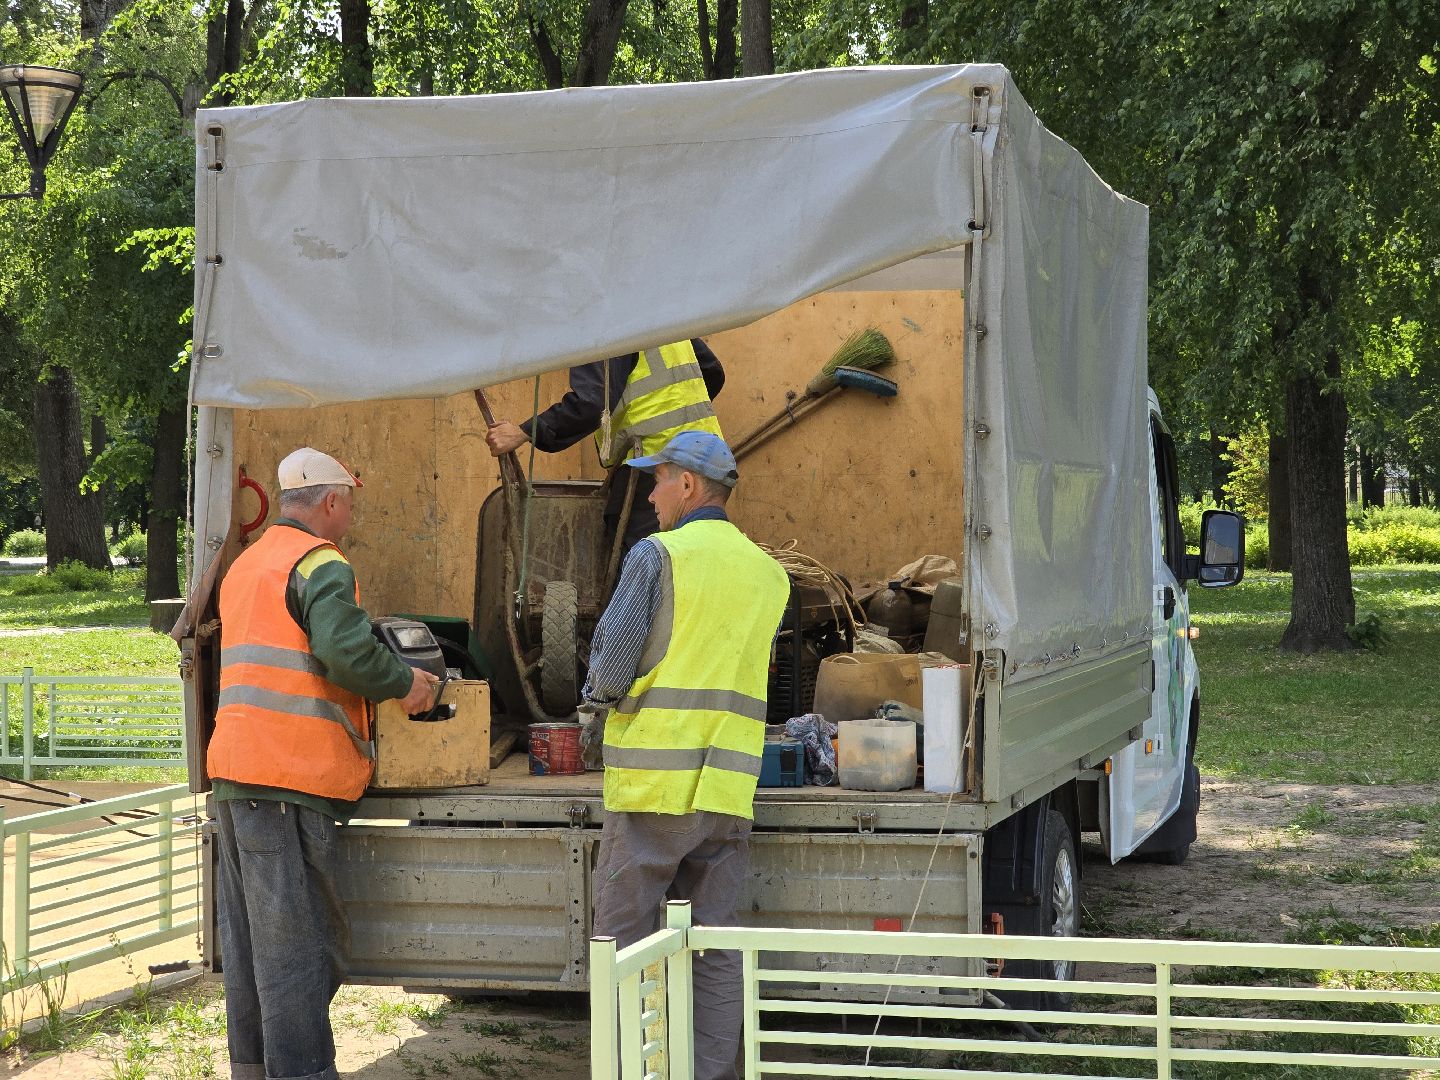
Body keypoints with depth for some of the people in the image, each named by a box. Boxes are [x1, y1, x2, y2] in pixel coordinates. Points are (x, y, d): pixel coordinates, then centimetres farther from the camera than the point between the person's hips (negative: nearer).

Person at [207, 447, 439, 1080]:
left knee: (248, 934, 13)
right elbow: (345, 650, -22)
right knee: (298, 939, -8)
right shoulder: (319, 564, -8)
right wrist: (405, 684, -6)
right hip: (291, 774, -9)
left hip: (235, 769, 9)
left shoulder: (246, 565, 23)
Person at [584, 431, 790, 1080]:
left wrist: (596, 698, 12)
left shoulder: (657, 554, -6)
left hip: (652, 777, -5)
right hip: (728, 784, 5)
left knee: (625, 940, 2)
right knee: (715, 945, 9)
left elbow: (612, 662, -8)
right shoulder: (769, 574, 12)